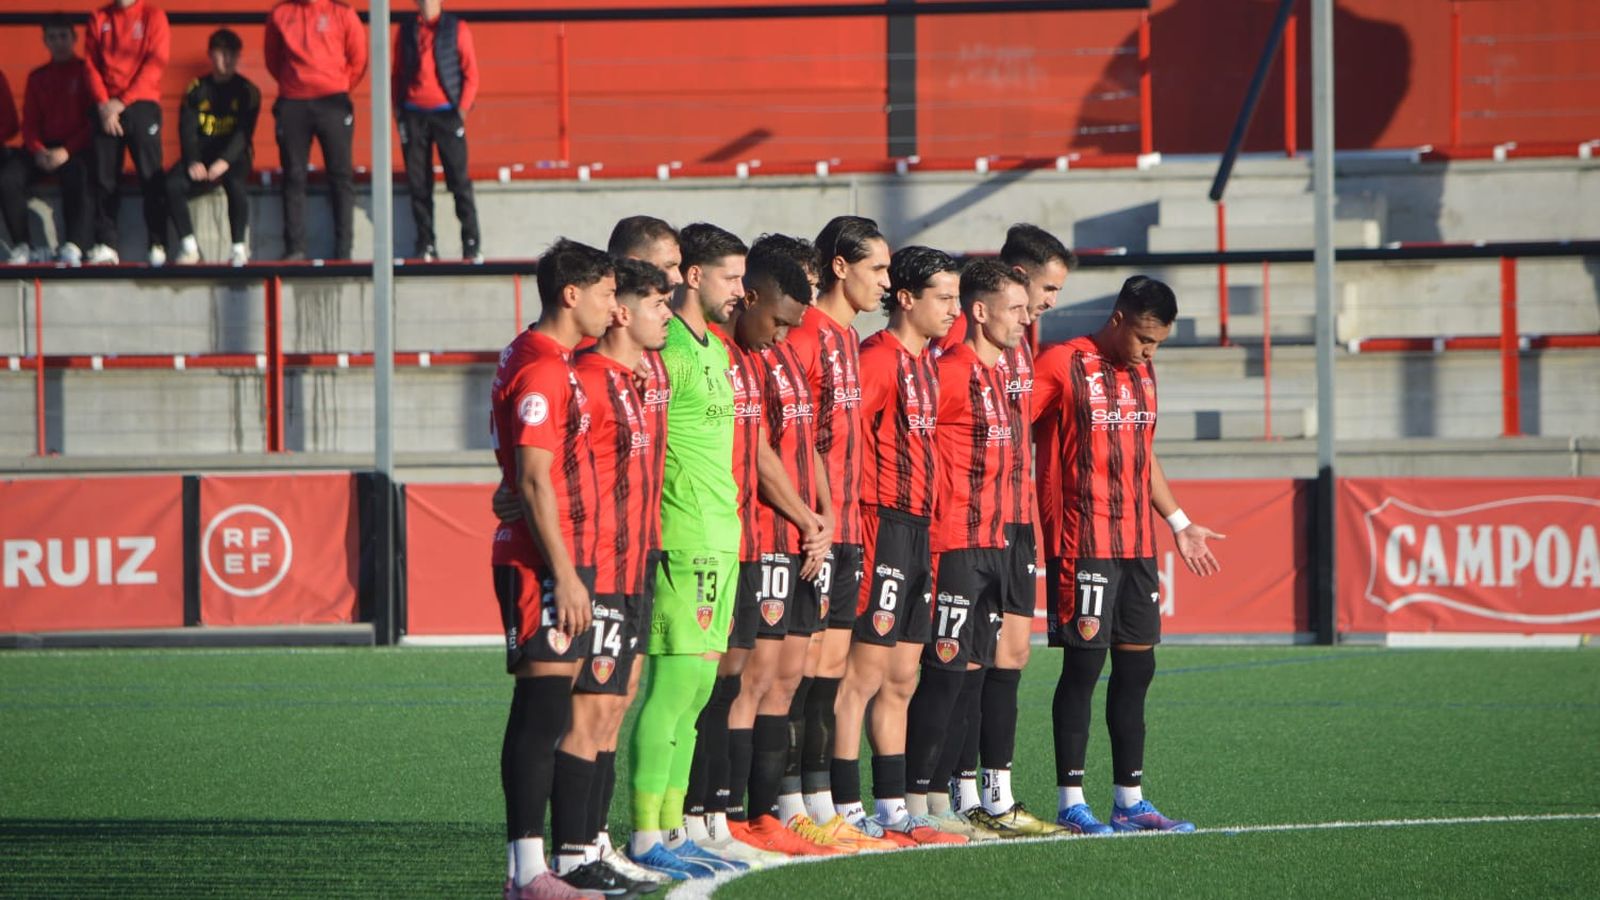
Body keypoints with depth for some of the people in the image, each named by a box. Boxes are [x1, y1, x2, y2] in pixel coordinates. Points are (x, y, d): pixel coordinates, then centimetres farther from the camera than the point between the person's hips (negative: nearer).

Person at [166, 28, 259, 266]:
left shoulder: (247, 92, 5)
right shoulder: (196, 90, 11)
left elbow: (244, 133, -7)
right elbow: (187, 130, 1)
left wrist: (224, 161, -24)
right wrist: (193, 162, -18)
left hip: (233, 157, -2)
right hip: (202, 156, 2)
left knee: (236, 184, -37)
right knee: (173, 185, -28)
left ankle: (239, 247, -26)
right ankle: (188, 245, -16)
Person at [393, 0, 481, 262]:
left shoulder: (457, 30, 3)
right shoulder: (405, 31, 11)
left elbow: (470, 73, 2)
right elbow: (397, 72, 13)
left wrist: (463, 108, -8)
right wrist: (397, 107, 3)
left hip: (446, 113, -2)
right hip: (413, 115, 2)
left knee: (459, 180, -6)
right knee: (418, 183, 0)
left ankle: (472, 243, -3)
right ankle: (425, 244, 5)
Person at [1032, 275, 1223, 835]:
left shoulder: (1143, 374, 16)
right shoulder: (1063, 365, -7)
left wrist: (1179, 524, 31)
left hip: (1137, 545, 8)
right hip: (1081, 545, -8)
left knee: (1137, 666, 8)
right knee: (1083, 665, -8)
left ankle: (1130, 801, 14)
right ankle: (1071, 803, -3)